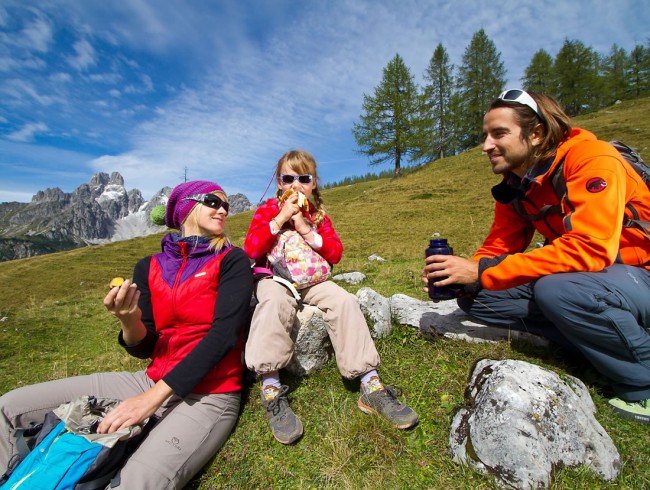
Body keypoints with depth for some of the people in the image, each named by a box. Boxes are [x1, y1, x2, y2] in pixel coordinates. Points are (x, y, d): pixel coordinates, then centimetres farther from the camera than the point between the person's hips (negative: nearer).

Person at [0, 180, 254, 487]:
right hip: (152, 381, 5)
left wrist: (152, 398, -18)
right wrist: (129, 321, -17)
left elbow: (224, 334, -17)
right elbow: (143, 348, 7)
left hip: (208, 395, -4)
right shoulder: (149, 267, 7)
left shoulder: (232, 260, -6)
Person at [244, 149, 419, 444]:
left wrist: (307, 230, -14)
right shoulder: (267, 210, 5)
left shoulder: (319, 215, 11)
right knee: (275, 300, -37)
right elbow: (251, 250, -10)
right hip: (273, 278, -2)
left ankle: (371, 386, -18)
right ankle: (271, 390, -31)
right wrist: (280, 219, -16)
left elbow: (335, 254, -2)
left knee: (345, 301, -23)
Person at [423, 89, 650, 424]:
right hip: (580, 276, 6)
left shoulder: (592, 158, -21)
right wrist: (462, 276, -20)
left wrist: (482, 272, -33)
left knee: (556, 289, -37)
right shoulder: (513, 188, -1)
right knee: (473, 296, -8)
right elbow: (498, 247, 1)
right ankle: (595, 344, -4)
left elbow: (589, 249, -33)